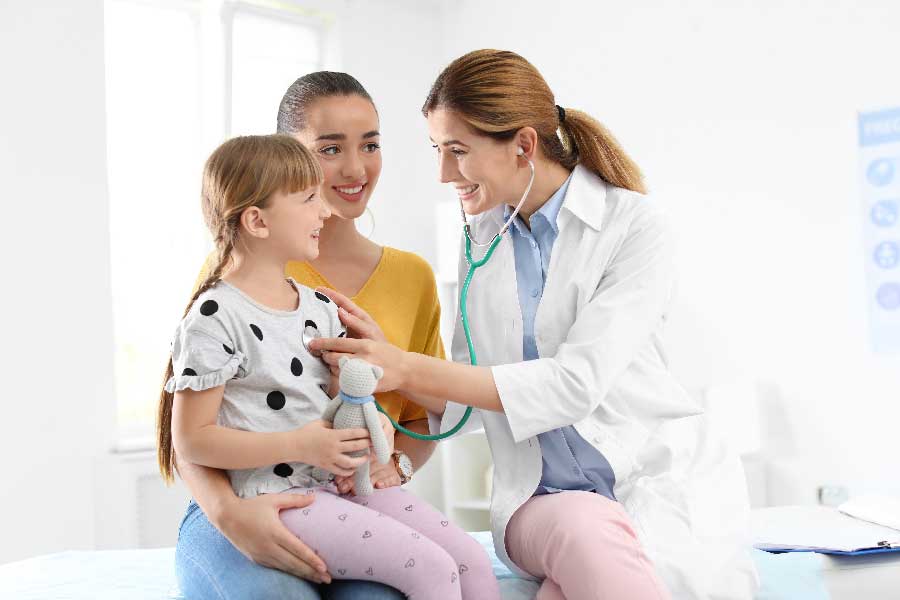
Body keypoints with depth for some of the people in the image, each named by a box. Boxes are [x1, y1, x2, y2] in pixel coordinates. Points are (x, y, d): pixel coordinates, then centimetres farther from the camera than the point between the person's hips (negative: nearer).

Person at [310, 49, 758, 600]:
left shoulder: (635, 225, -7)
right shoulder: (481, 240, 9)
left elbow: (575, 383, -17)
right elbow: (464, 404, 10)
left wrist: (407, 368, -19)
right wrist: (382, 356, -9)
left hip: (664, 481, -2)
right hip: (542, 499, 2)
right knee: (582, 531, -33)